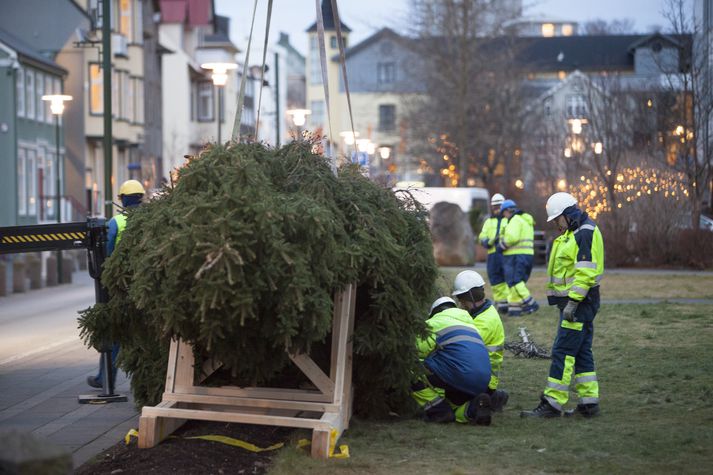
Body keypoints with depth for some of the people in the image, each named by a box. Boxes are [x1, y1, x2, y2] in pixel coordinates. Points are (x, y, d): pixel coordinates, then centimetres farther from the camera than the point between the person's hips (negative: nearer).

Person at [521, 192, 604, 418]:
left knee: (563, 351, -10)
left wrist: (572, 302, -25)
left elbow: (586, 272, -22)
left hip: (579, 302, -11)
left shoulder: (585, 233, -14)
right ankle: (589, 402, 15)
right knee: (581, 352, 12)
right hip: (576, 303, 11)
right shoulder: (574, 234, 19)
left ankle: (552, 403, -10)